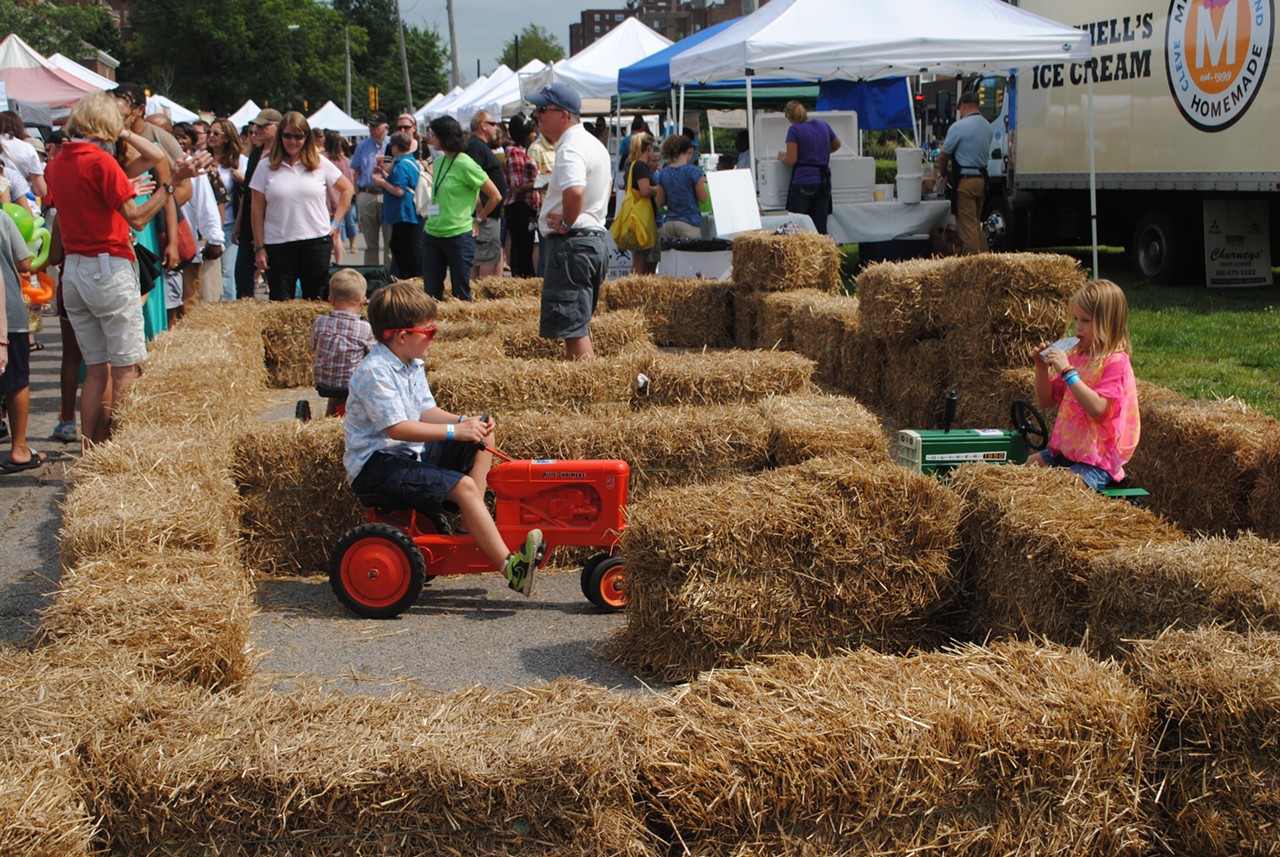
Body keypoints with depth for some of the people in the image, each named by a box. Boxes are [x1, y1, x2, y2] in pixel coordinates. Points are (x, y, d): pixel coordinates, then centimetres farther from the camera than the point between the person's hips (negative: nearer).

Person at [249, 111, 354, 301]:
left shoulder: (320, 164, 5)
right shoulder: (267, 167, 3)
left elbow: (347, 189, 14)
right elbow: (257, 211, 3)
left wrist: (336, 222, 5)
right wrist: (259, 248, 0)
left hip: (316, 241, 0)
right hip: (277, 245, 0)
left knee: (316, 300, 5)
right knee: (279, 303, 2)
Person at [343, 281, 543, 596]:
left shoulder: (413, 366, 12)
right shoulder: (374, 372, -20)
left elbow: (426, 411, 11)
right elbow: (396, 428, -27)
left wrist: (464, 422, -7)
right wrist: (454, 431, -27)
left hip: (412, 453, 10)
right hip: (377, 464, -10)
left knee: (482, 436, 3)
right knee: (463, 486, -26)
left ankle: (473, 520, -6)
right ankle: (509, 567, -33)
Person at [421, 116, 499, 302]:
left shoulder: (465, 165, -11)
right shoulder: (438, 162, 11)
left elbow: (495, 196, -8)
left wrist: (478, 218, -1)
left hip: (459, 236, -7)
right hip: (433, 234, 7)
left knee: (461, 294, 0)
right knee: (431, 293, 7)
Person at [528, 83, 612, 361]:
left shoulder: (570, 148, -17)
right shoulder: (595, 144, 17)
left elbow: (575, 191, -35)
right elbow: (607, 183, 33)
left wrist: (566, 223, -19)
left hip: (571, 244, -11)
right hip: (597, 237, 11)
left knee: (571, 327, -9)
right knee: (580, 324, 19)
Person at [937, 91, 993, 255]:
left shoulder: (959, 126, -13)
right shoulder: (987, 126, 9)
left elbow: (944, 155, -6)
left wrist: (943, 174, 14)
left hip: (965, 180, -7)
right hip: (981, 179, 7)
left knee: (967, 226, -4)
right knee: (977, 224, 16)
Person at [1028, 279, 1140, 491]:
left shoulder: (1115, 362, -14)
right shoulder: (1076, 356, 9)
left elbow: (1097, 408, -27)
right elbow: (1045, 400, 14)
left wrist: (1067, 371, -27)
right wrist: (1041, 368, -3)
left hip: (1098, 459, -8)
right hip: (1068, 448, 8)